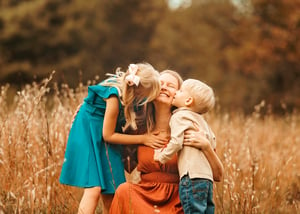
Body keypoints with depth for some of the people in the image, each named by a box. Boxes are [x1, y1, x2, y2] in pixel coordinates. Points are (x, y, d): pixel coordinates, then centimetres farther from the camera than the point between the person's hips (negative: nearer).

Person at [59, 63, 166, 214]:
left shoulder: (125, 83, -9)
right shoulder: (114, 98, -30)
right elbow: (108, 135, -19)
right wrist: (142, 139, -16)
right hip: (88, 134, -8)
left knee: (109, 193, 5)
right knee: (94, 189, -20)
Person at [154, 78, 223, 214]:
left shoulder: (180, 116, -1)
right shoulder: (200, 119, 24)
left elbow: (176, 142, -12)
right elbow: (212, 142, 26)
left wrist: (162, 157, 0)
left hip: (192, 175, -9)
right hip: (207, 176, 9)